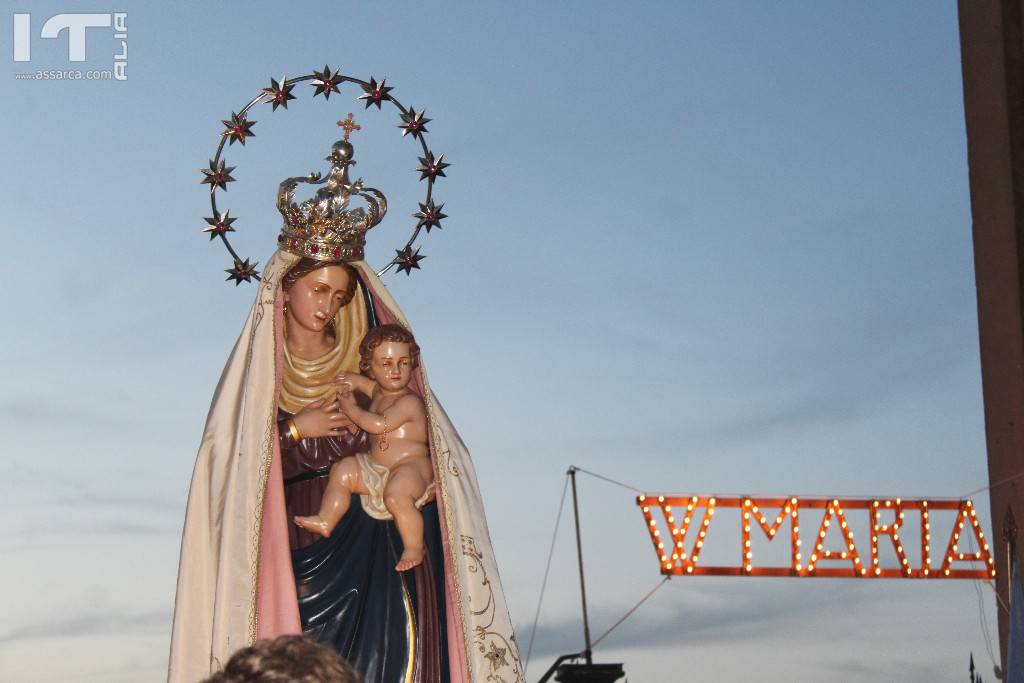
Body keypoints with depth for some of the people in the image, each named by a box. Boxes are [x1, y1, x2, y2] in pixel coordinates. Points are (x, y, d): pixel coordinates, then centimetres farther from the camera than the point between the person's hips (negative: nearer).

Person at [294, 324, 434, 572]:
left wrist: (351, 409, -11)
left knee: (396, 496, -34)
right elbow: (371, 385, 41)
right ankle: (325, 521, 7)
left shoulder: (410, 402, -16)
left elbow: (379, 424, -24)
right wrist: (355, 381, 22)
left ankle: (414, 547, -21)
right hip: (377, 466, 9)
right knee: (343, 471, 5)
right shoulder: (379, 391, 13)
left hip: (411, 466, -9)